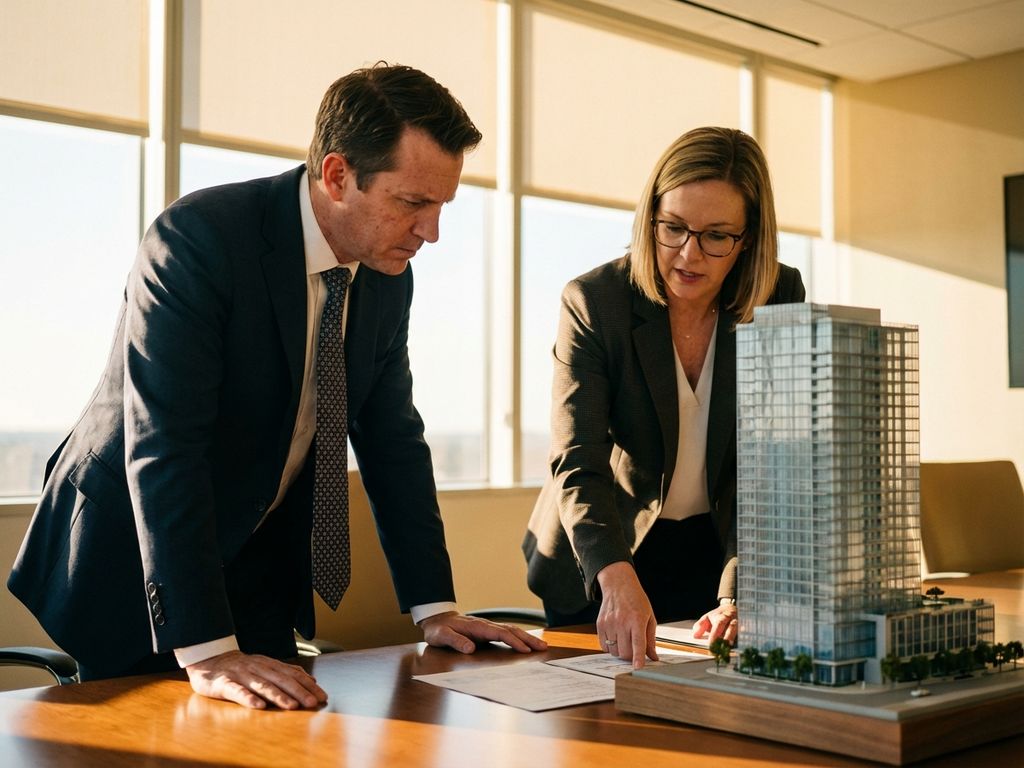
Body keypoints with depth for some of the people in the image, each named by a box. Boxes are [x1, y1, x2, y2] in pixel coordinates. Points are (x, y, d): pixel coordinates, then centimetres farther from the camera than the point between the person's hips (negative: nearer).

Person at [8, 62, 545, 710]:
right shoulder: (198, 238, -24)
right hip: (128, 562, -5)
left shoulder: (389, 276, -3)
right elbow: (161, 448, -30)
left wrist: (434, 606, -1)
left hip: (259, 573, 6)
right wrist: (206, 650, -34)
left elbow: (393, 440, 4)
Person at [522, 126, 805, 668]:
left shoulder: (781, 299, -12)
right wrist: (618, 579, -43)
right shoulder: (592, 302, -19)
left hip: (718, 550, 2)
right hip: (602, 563, -1)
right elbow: (579, 465, -26)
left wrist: (736, 596, -27)